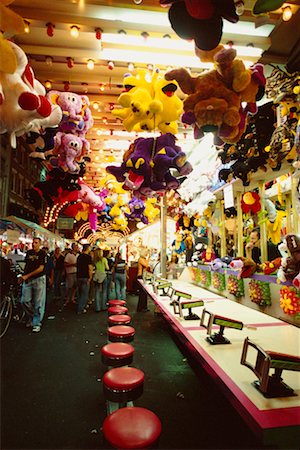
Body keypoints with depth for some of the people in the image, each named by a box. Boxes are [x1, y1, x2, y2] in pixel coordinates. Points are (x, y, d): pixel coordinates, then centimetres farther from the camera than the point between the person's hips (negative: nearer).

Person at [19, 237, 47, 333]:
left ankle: (37, 323, 12)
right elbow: (26, 265, 16)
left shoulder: (42, 254, -8)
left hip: (39, 279, -5)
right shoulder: (28, 252, 9)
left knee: (38, 302, 1)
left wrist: (27, 276, -15)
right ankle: (32, 316, 30)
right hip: (27, 279, 5)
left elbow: (41, 268, -13)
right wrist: (22, 276, 5)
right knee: (25, 300, 6)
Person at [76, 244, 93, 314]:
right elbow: (90, 268, -16)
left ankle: (80, 307, 26)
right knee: (84, 293, 1)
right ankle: (80, 309, 2)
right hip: (85, 277, -7)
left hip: (79, 276, 7)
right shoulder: (88, 257, -13)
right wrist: (90, 277, -8)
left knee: (80, 293, 17)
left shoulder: (79, 256, 9)